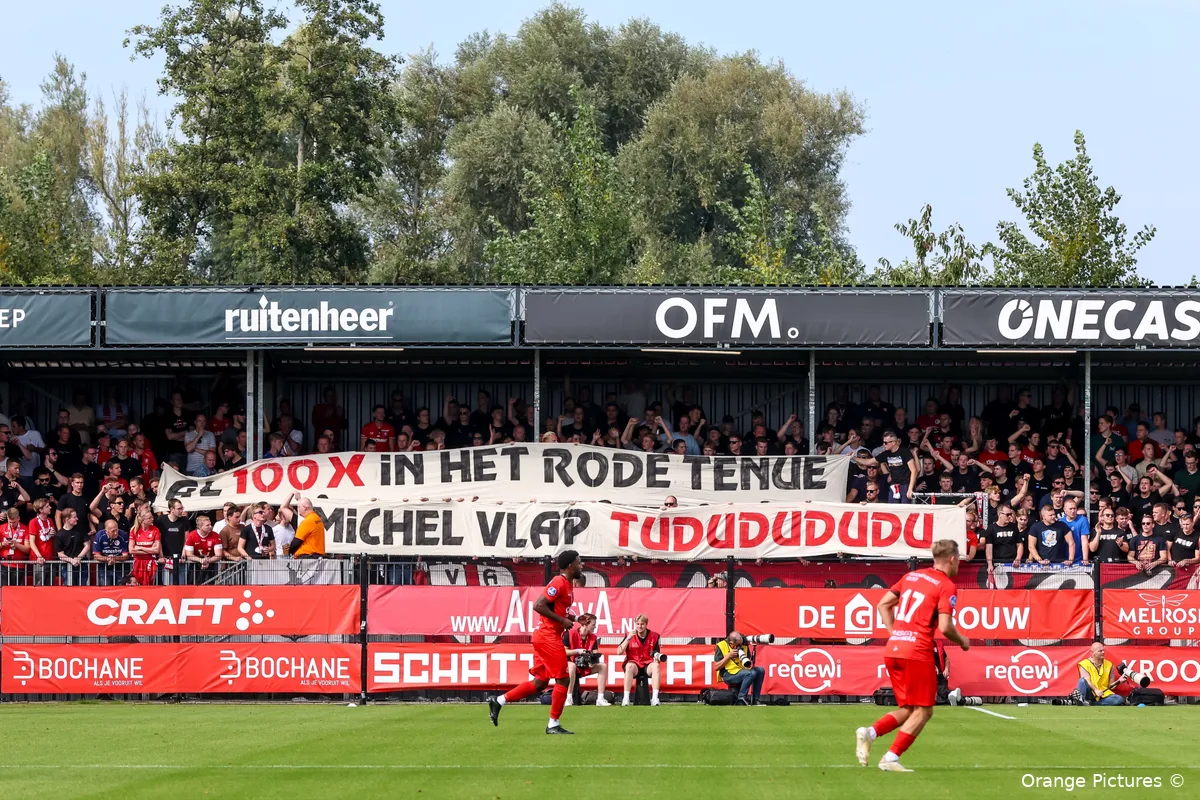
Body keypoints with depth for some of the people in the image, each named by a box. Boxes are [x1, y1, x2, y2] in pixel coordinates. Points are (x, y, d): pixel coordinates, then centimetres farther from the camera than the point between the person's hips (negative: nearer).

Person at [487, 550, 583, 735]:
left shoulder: (567, 584, 16)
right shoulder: (559, 583, -15)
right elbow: (539, 605, -22)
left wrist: (569, 617, 8)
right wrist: (562, 620, -19)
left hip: (545, 637, 10)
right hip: (549, 637, -10)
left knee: (540, 682, 10)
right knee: (562, 679, -5)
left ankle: (498, 701, 13)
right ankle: (554, 725, 0)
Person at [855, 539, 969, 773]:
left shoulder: (911, 576, 17)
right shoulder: (946, 586, -4)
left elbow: (883, 605, 18)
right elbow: (945, 627, -13)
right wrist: (962, 641, 6)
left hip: (892, 649, 7)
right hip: (917, 651, -7)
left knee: (908, 710, 16)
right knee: (923, 710, 3)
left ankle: (869, 732, -6)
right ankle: (891, 758, -7)